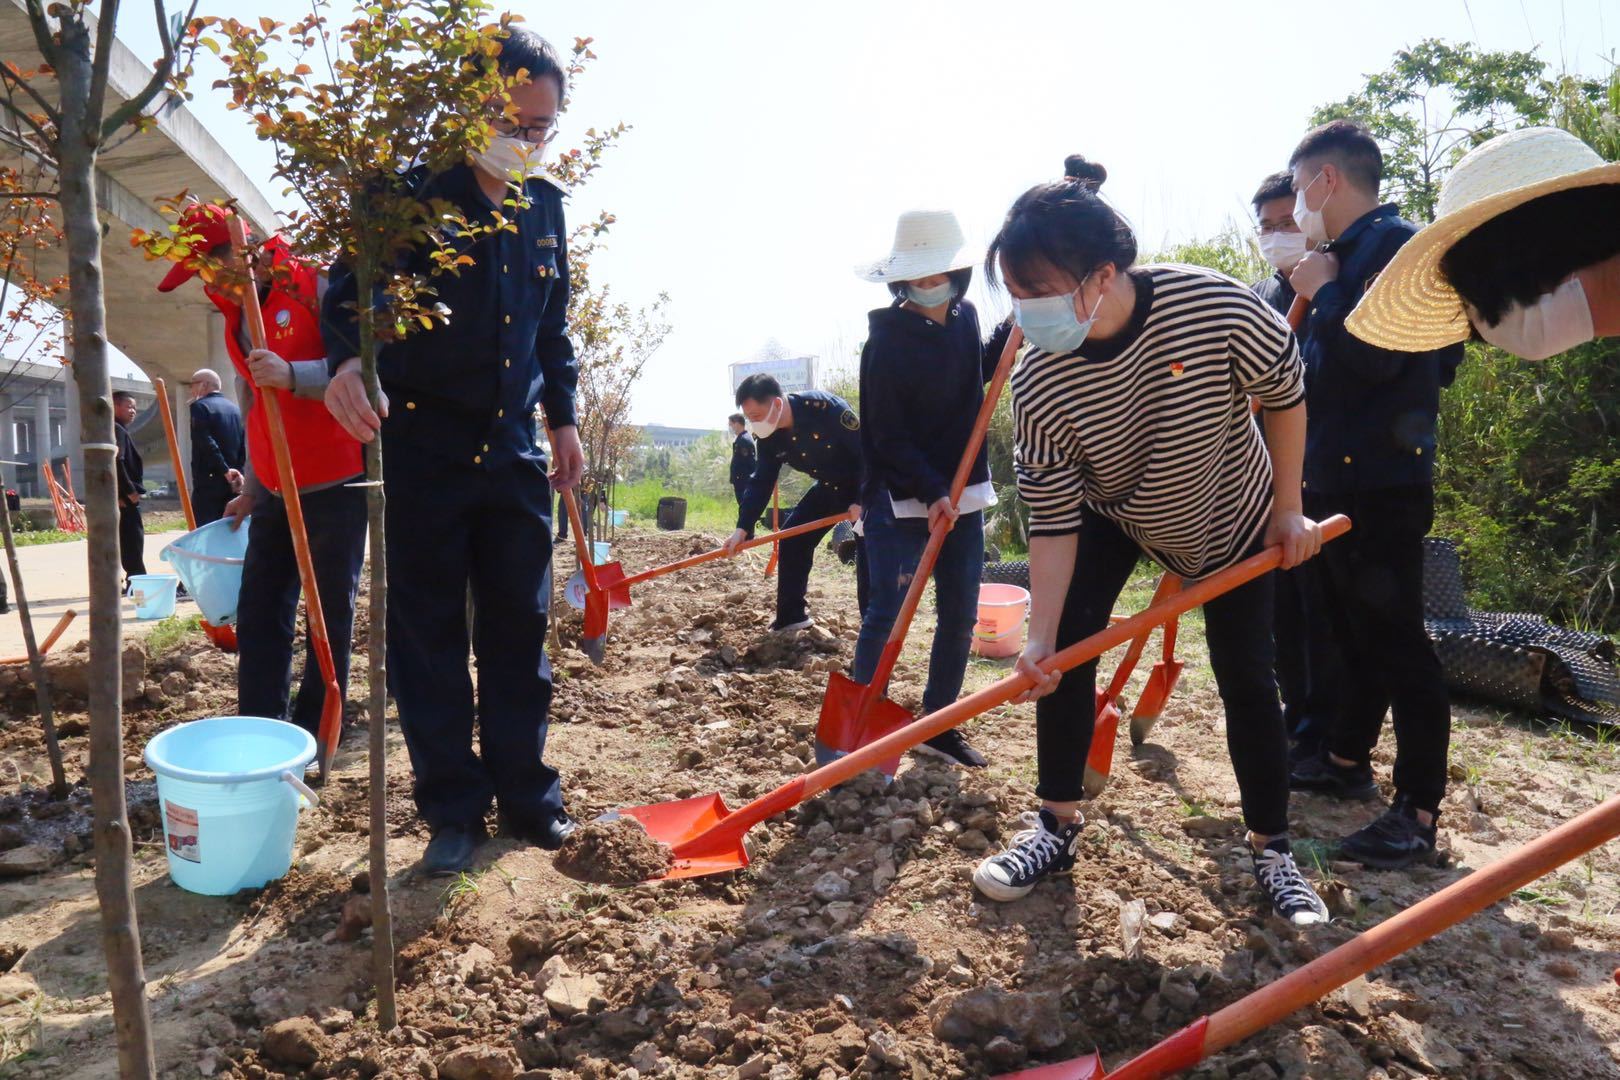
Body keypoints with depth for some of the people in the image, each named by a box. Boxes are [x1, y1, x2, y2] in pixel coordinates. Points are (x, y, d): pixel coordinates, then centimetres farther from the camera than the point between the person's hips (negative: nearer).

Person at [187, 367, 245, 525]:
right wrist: (238, 473, 4)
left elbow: (207, 443, -17)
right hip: (232, 484, 6)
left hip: (208, 482, -6)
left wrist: (225, 471, -16)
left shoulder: (200, 406, -5)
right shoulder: (235, 408, 14)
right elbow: (244, 447, 9)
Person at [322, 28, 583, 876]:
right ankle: (453, 808, 15)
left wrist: (562, 418, 16)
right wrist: (347, 359, -32)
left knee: (520, 627, 8)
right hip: (423, 449, -4)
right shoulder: (414, 195, -5)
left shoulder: (545, 207, 10)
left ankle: (525, 794, 21)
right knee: (429, 634, 2)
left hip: (513, 454, 4)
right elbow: (351, 290, -11)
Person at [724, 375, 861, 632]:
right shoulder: (769, 437, -10)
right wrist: (742, 528, -15)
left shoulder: (824, 407, -33)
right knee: (792, 537, 3)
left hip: (867, 485, -7)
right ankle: (791, 616, 14)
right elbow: (761, 482, -6)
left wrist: (862, 500, -29)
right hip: (829, 486, 7)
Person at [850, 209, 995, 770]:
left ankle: (938, 726, 23)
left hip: (963, 494, 6)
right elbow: (887, 435, -15)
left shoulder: (965, 318, 5)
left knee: (960, 616, 9)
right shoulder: (886, 340, -13)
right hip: (901, 500, -6)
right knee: (885, 616, -4)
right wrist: (932, 492, -23)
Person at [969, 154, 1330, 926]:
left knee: (1245, 677, 0)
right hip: (1111, 515, 1)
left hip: (1233, 518, -1)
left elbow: (1285, 394, -14)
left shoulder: (1217, 308, -34)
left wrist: (1287, 508, -9)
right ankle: (1056, 826, 6)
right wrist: (1039, 635, -29)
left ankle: (1272, 850, 18)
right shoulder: (1036, 387, -29)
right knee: (1065, 650, -11)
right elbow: (1053, 520, -23)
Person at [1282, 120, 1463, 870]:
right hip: (1338, 478, 10)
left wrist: (1321, 293, -14)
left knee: (1395, 640, -6)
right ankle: (1347, 760, 33)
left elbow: (1375, 356, -26)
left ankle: (1418, 813, 1)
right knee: (1354, 630, 19)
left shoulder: (1395, 245, -12)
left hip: (1382, 485, -10)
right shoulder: (1356, 252, 16)